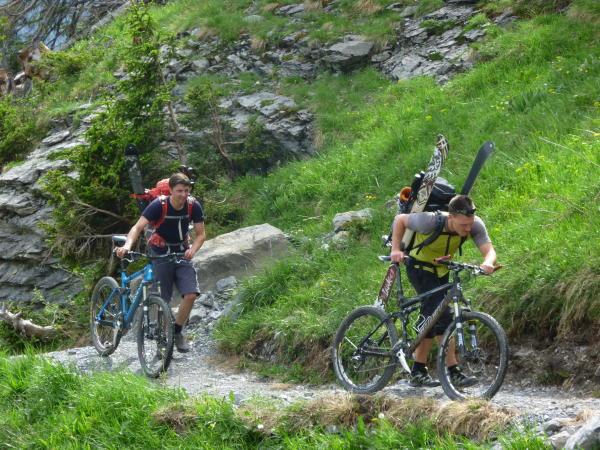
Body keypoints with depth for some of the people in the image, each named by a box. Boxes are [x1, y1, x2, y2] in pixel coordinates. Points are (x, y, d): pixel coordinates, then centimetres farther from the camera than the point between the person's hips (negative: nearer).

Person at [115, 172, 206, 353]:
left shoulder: (194, 206, -12)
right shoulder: (159, 205, -21)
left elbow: (201, 234, -6)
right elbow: (138, 227, -28)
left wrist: (192, 250, -27)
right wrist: (127, 246, -47)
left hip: (182, 254, 2)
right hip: (161, 254, -2)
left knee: (191, 294, -14)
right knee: (162, 300, -6)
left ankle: (177, 331, 7)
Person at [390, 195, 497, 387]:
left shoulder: (475, 225, -21)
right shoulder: (431, 221, -32)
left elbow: (489, 250, -29)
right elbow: (400, 220, -16)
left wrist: (487, 263, -52)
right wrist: (396, 249, -23)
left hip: (441, 270, 6)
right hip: (420, 268, -6)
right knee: (443, 316, -19)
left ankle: (418, 372, 19)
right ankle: (453, 371, -20)